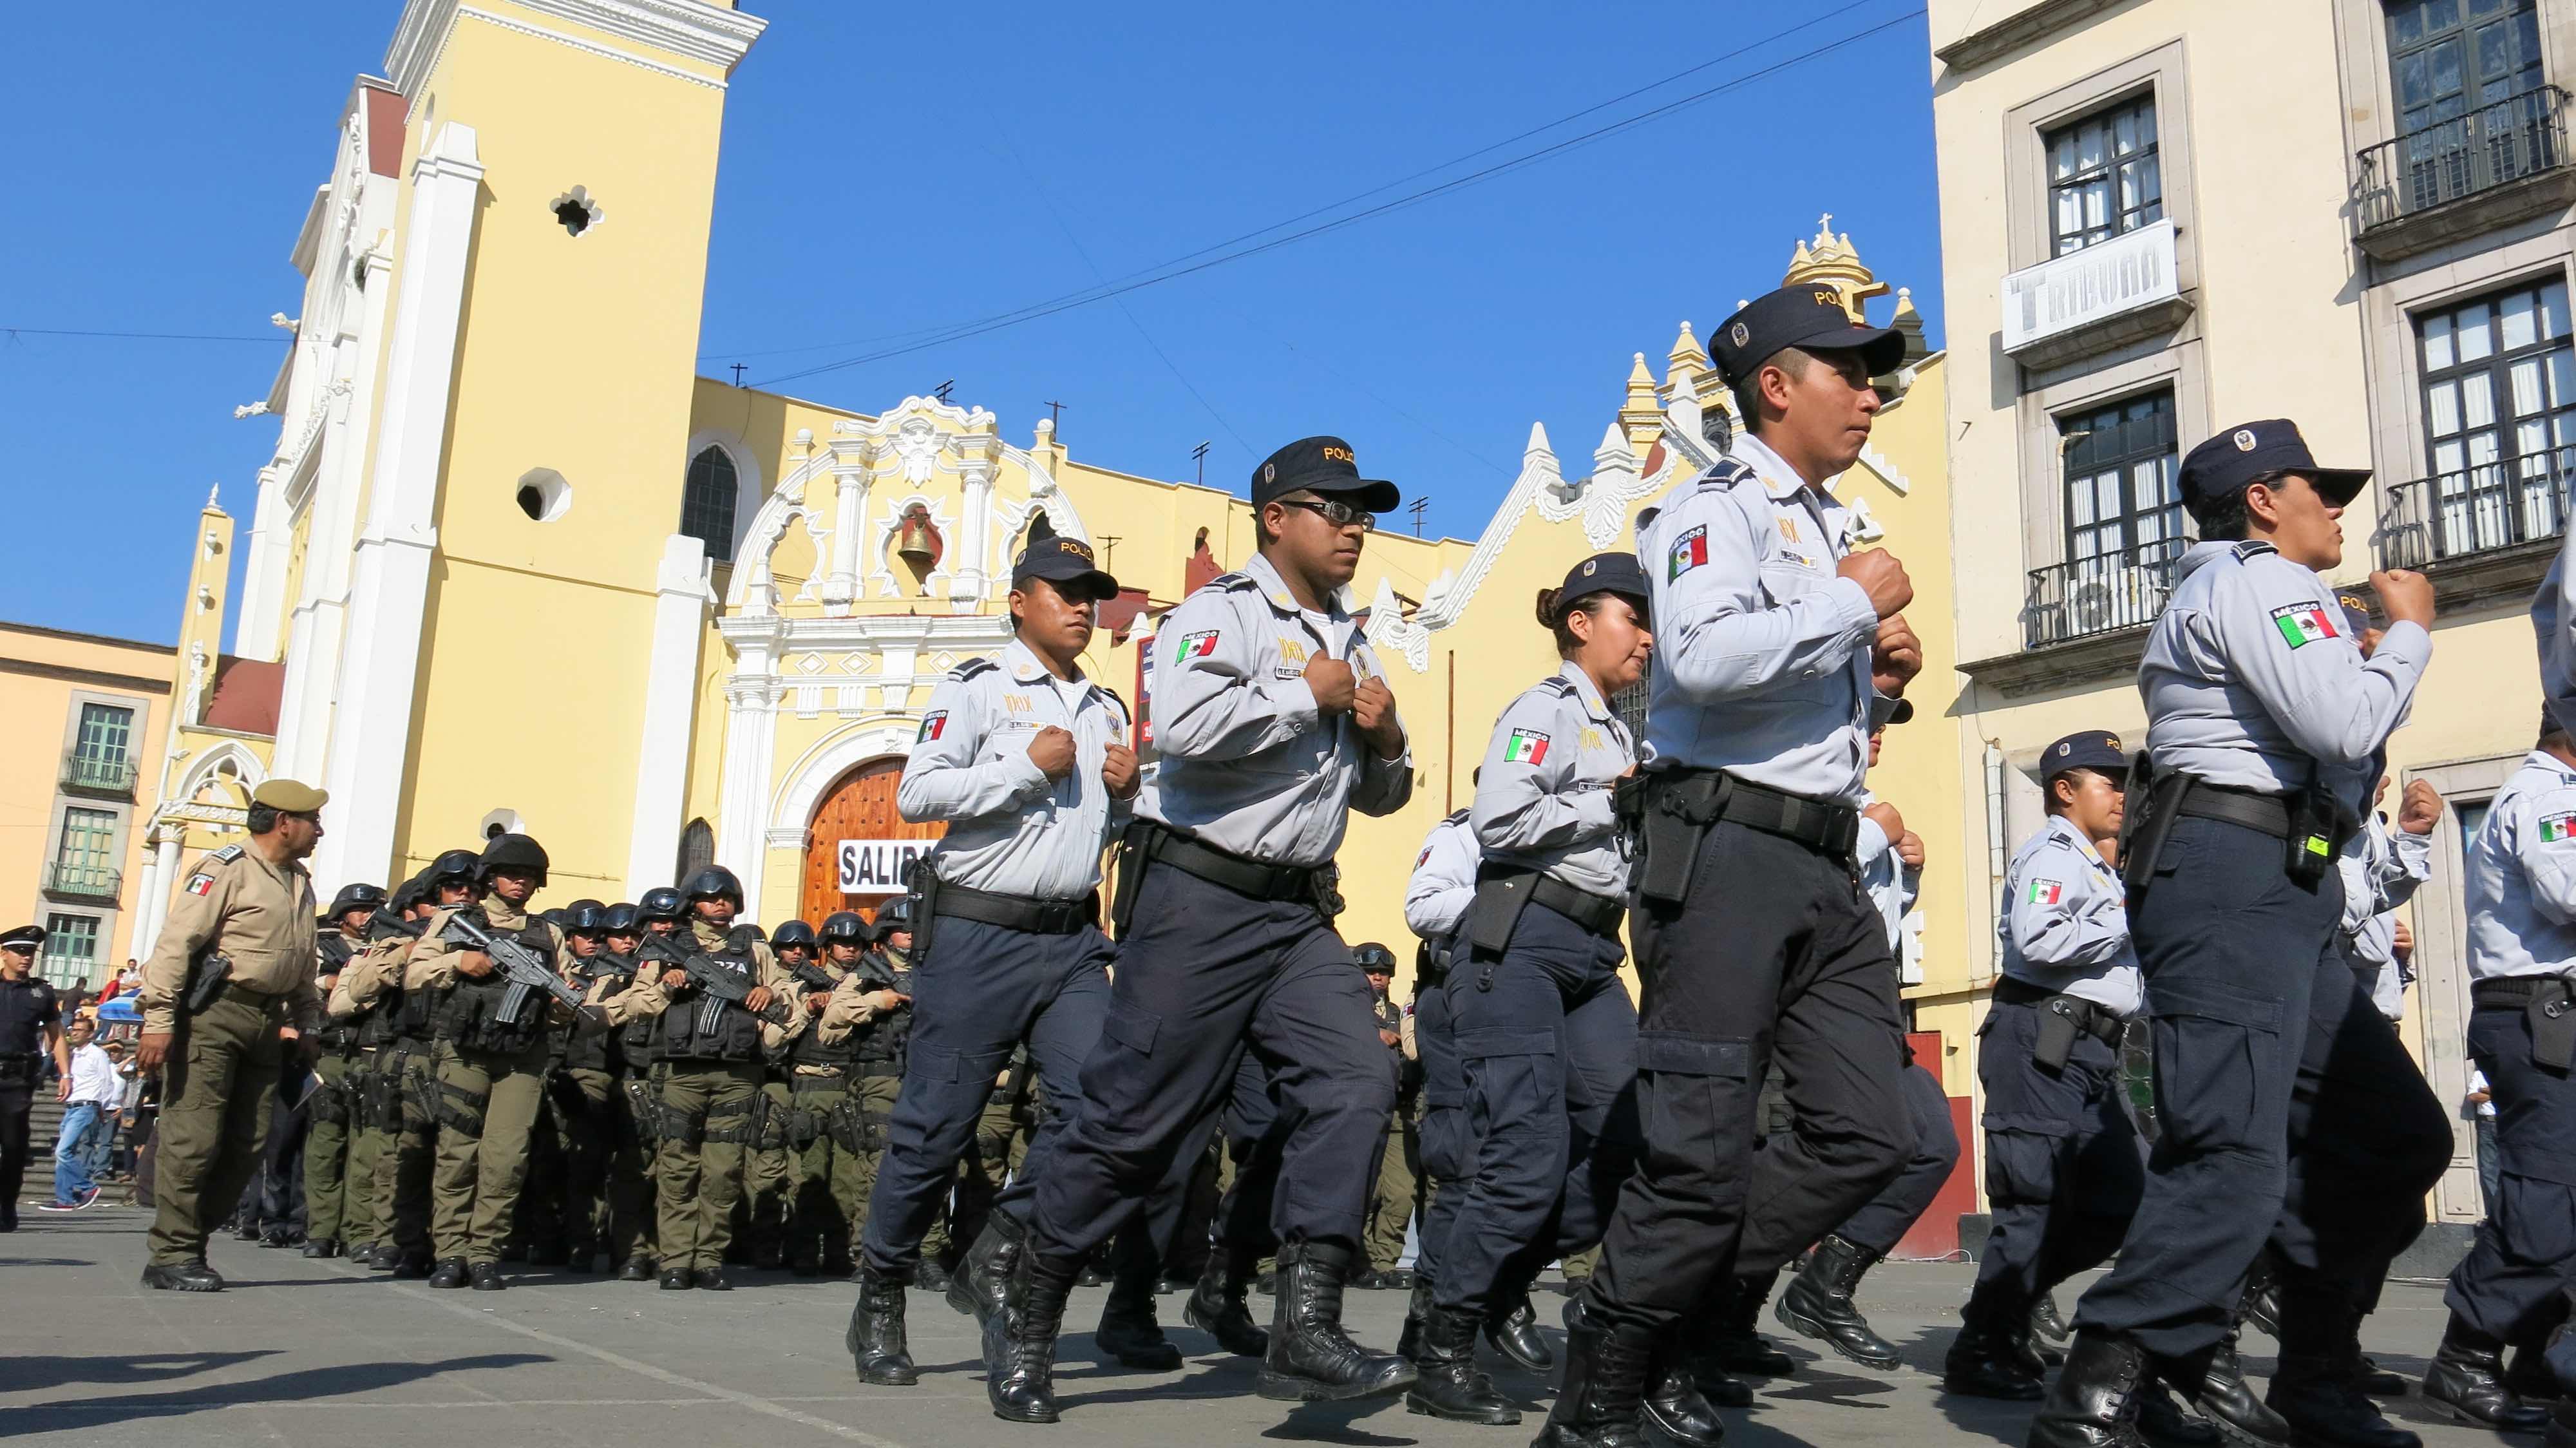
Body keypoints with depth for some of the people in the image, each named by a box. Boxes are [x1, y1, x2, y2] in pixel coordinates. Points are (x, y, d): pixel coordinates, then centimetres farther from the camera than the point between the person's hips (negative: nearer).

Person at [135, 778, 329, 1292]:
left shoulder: (301, 884, 18)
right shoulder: (226, 870, -7)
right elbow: (176, 943, -14)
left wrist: (307, 1023, 18)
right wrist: (159, 1020, -19)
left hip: (267, 1022, 8)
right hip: (212, 1013, -8)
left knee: (246, 1147, 7)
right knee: (193, 1139, -7)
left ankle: (188, 1246, 16)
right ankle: (173, 1257, 0)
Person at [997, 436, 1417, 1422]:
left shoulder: (1351, 644, 20)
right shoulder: (1223, 611, -4)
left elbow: (1377, 796, 27)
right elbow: (1186, 724, -25)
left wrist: (1385, 741, 4)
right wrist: (1308, 695, -12)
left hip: (1299, 912, 7)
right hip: (1200, 898, -7)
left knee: (1355, 1086, -11)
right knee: (1135, 1119, -3)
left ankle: (1304, 1330, -9)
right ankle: (1027, 1324, 14)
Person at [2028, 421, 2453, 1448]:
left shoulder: (2237, 592, 32)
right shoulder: (2261, 578, -1)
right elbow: (2343, 726, -15)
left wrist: (2381, 662, 26)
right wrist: (2409, 631, 2)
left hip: (2282, 900, 11)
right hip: (2230, 876, -11)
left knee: (2398, 1136, 9)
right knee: (2234, 1157, -20)